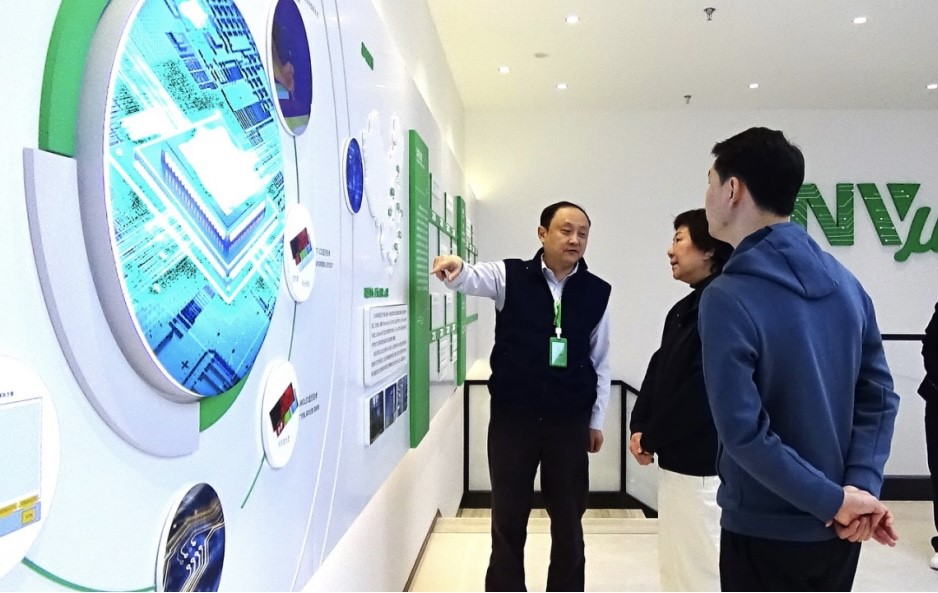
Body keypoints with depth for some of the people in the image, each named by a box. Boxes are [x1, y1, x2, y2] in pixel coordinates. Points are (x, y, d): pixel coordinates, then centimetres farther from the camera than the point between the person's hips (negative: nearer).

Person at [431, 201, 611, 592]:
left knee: (568, 517, 13)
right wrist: (455, 270, -46)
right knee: (508, 516, 10)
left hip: (569, 420, 1)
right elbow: (473, 279, -22)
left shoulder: (597, 292, 1)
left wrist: (596, 420, 8)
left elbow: (600, 360, 7)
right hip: (512, 417, -1)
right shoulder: (510, 276, -3)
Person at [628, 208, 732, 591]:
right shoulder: (684, 309, 12)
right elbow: (659, 370, 13)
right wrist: (639, 427, -1)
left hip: (702, 462, -9)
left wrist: (651, 438, -12)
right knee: (676, 562, 20)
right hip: (677, 458, 9)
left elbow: (702, 391, -23)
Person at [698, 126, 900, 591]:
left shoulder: (727, 298, -21)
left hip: (765, 533, -6)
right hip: (838, 531, 6)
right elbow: (879, 397, 0)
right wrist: (861, 487, -6)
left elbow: (743, 431, -25)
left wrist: (836, 499, -14)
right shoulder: (845, 283, 1)